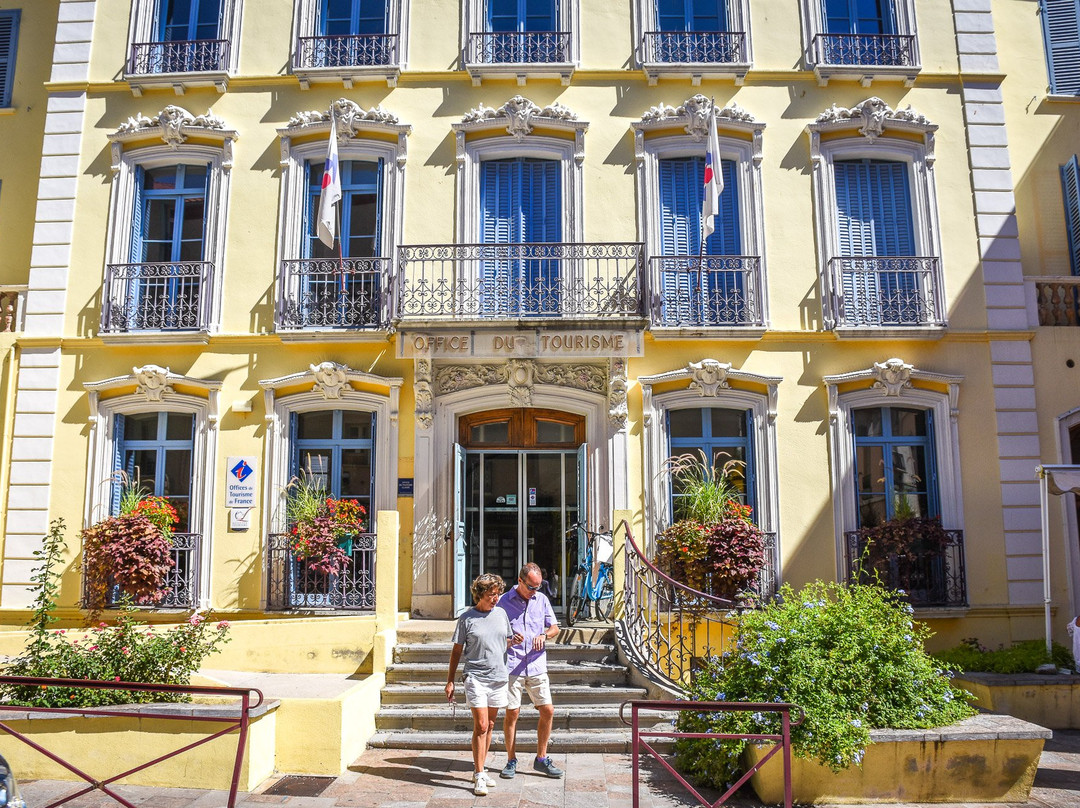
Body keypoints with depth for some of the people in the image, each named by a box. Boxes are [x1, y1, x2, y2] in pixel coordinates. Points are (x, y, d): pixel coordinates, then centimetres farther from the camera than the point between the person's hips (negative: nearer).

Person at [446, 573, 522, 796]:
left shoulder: (501, 614, 8)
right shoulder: (467, 618, -4)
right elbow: (457, 651, 1)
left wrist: (515, 640, -2)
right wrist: (450, 681, -1)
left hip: (498, 678, 5)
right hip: (476, 678, -5)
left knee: (489, 726, 12)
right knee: (481, 726, -8)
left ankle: (479, 770, 25)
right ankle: (479, 777, -1)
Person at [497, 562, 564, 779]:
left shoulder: (542, 599, 8)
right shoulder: (503, 602, -3)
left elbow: (555, 627, 13)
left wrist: (544, 635, -9)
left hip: (537, 666, 3)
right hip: (512, 666, -3)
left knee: (547, 711, 2)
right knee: (512, 713, 1)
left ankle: (541, 759, 17)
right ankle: (511, 760, 17)